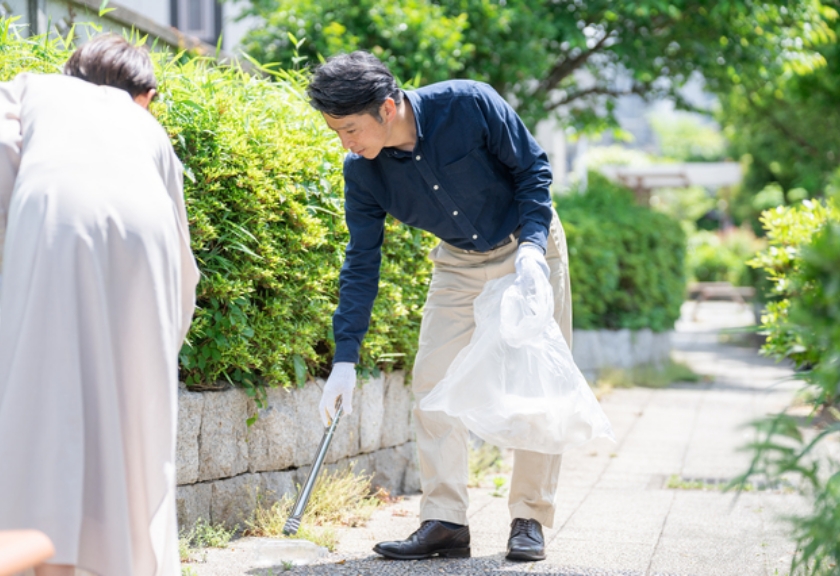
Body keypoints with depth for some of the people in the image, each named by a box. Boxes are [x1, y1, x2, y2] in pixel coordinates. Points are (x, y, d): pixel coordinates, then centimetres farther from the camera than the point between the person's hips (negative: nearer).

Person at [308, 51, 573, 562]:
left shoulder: (469, 105, -29)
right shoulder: (362, 171, -17)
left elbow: (534, 168, -15)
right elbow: (362, 264, -10)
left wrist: (531, 243, -28)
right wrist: (345, 358, -14)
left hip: (529, 248, -3)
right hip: (460, 264, 3)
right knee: (433, 380, -8)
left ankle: (531, 520, 5)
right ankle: (445, 521, -6)